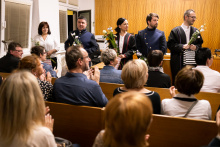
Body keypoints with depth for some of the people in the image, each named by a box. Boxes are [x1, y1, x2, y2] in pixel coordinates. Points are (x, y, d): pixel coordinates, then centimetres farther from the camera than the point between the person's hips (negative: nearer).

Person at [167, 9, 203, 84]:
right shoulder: (175, 31, 0)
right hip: (179, 63, -3)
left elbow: (200, 43, 15)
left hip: (193, 63, 4)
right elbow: (170, 44, -6)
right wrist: (183, 46, -17)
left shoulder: (196, 31, 13)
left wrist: (196, 47, -7)